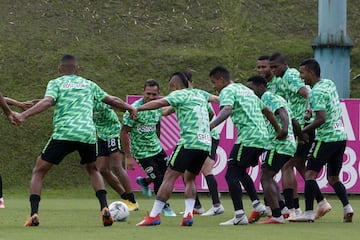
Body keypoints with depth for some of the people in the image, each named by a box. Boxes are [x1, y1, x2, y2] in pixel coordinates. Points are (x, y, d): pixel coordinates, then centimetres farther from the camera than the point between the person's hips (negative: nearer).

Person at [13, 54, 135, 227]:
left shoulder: (55, 83, 12)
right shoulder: (88, 85, 23)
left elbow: (47, 101, -8)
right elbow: (112, 100, 31)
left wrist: (23, 115, -17)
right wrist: (131, 108, 48)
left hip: (63, 134, -3)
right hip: (88, 134, 3)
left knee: (38, 172, 9)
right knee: (93, 170, 29)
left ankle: (34, 214, -8)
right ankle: (104, 208, 8)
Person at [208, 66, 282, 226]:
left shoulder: (228, 91, -2)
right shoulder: (246, 90, 25)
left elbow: (227, 110, -24)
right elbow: (267, 111, 29)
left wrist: (211, 126, -37)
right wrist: (278, 131, 37)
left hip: (248, 137, -9)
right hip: (262, 137, 9)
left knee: (231, 175, -6)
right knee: (240, 172, 24)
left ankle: (239, 215, -14)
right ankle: (257, 205, 17)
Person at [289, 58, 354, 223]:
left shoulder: (316, 92, -14)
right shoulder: (330, 84, 12)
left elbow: (321, 119, -22)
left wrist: (303, 131, -14)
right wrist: (311, 111, 14)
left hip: (326, 138, -9)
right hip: (341, 136, 9)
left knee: (310, 173, -5)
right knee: (333, 178, 13)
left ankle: (309, 212, -11)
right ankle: (347, 206, -4)